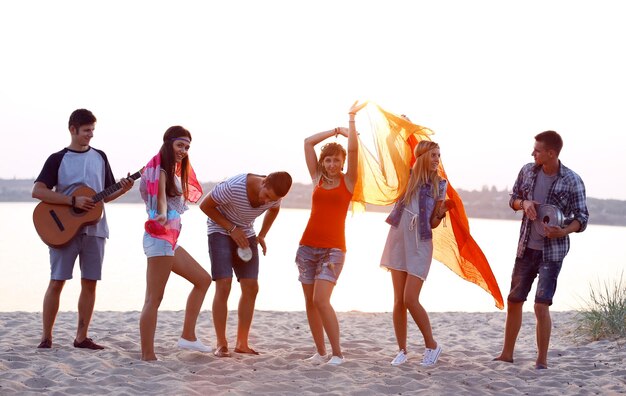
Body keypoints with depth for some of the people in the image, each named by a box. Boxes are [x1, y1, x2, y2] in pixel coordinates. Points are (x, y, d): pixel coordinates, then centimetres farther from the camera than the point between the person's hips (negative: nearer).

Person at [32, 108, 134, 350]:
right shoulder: (58, 159, -1)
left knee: (90, 283, 3)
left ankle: (81, 337, 10)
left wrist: (122, 190, -5)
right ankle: (46, 337, 4)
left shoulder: (100, 157, 12)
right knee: (57, 281, -4)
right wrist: (73, 201, -18)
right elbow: (38, 191, -12)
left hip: (94, 229, 4)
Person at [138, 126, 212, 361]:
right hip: (159, 238, -10)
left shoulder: (174, 172, 21)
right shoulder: (161, 171, -9)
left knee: (203, 280, 16)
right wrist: (161, 214, -44)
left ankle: (188, 336, 17)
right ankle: (147, 356, -11)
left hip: (170, 240, 10)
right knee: (154, 299, -11)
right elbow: (160, 195, -27)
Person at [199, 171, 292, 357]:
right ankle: (221, 345, -10)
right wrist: (232, 229, -21)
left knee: (251, 287, -3)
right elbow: (205, 205, -18)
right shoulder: (233, 186, -33)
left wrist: (261, 236, 0)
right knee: (224, 286, -16)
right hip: (220, 230, -5)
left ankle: (242, 343, 6)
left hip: (245, 233, 5)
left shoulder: (274, 193, -15)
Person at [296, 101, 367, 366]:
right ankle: (320, 352, 14)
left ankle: (337, 353, -8)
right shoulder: (317, 179, 11)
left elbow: (353, 149, -10)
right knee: (310, 302, 4)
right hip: (308, 245, 4)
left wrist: (352, 119, -5)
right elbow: (308, 143, 11)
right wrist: (336, 130, 13)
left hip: (333, 249, -4)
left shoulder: (348, 181, 2)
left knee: (321, 300, -17)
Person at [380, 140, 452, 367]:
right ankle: (402, 350, 14)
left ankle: (432, 345, 7)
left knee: (410, 300, -10)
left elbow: (433, 224, 2)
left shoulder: (438, 185, 0)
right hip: (399, 242, 2)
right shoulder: (407, 178, 1)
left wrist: (441, 212, -17)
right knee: (398, 301, 3)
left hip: (419, 247, -2)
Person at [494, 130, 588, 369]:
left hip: (552, 251, -5)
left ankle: (542, 361, 2)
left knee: (541, 305, -12)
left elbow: (581, 219, -9)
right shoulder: (527, 171, 1)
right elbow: (513, 199, 14)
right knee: (514, 301, 11)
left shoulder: (572, 181, -12)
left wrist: (563, 231, -29)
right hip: (526, 248, 5)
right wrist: (524, 203, -10)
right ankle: (507, 354, 26)